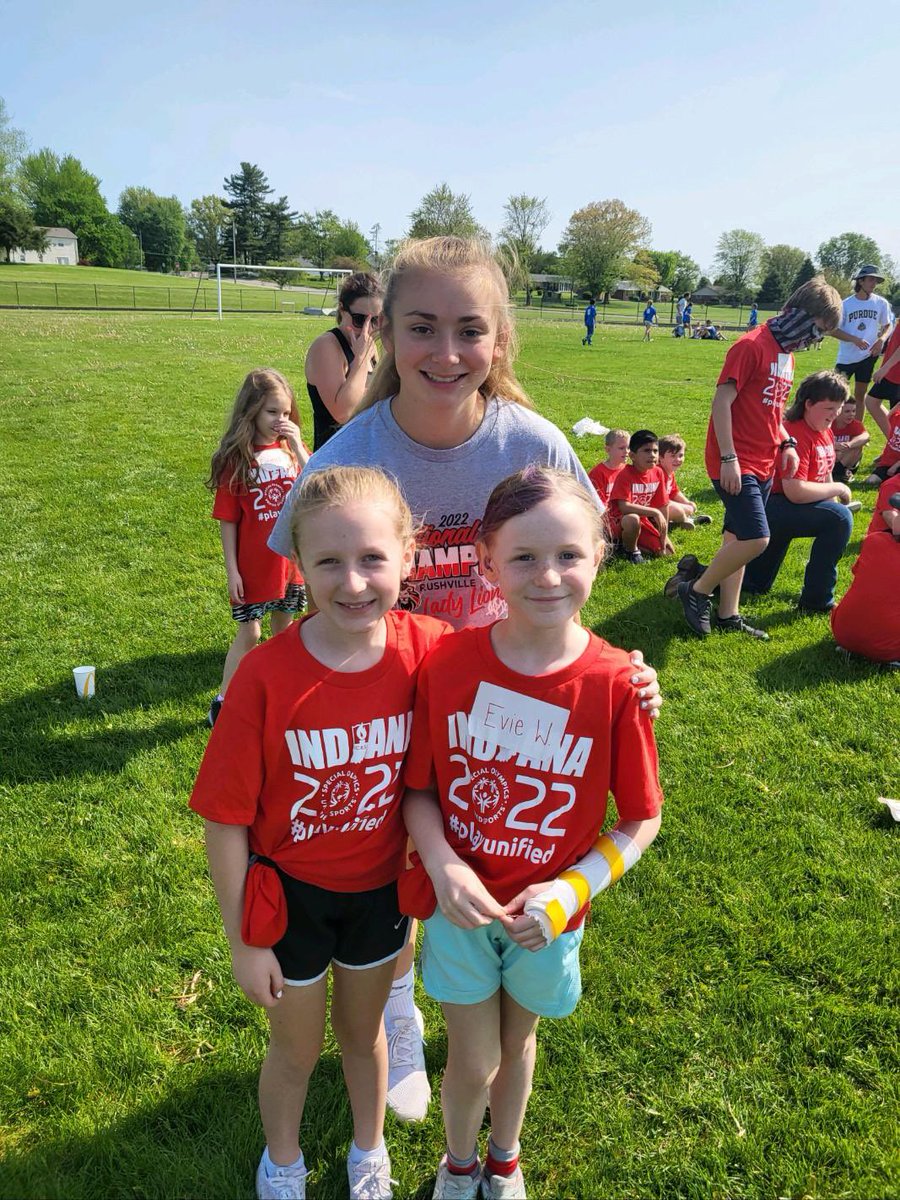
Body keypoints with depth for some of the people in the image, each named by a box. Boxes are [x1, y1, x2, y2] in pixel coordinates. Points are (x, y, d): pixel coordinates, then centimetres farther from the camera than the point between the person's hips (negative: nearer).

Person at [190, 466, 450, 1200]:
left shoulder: (427, 649, -22)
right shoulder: (266, 676, -27)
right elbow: (226, 819, -18)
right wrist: (244, 941, -10)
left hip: (380, 886, 2)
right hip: (290, 892, -1)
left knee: (363, 1031, 27)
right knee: (297, 1049, 22)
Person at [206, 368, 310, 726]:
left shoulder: (292, 449, 0)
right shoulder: (236, 458, -11)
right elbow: (227, 519, -9)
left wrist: (297, 449, -21)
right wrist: (231, 569, -11)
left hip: (290, 560, 4)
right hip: (252, 565, -4)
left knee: (284, 628, 18)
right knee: (249, 633, 2)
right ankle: (222, 702, 15)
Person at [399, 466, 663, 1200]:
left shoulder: (614, 684, -20)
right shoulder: (449, 663, -18)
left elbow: (643, 818, -9)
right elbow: (419, 786, -8)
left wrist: (572, 889, -20)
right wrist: (442, 866, -23)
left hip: (546, 913, 1)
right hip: (458, 901, 0)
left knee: (517, 1042, 25)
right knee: (473, 1062, 14)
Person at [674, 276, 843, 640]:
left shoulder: (786, 353, 16)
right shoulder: (751, 346, -13)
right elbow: (721, 402, -17)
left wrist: (786, 443, 9)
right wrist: (729, 458, -21)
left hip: (763, 465, 9)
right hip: (736, 464, -9)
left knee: (738, 539, 11)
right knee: (756, 538, -15)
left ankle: (728, 615, 18)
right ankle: (696, 591, 2)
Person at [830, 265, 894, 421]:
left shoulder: (881, 303, -1)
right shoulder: (846, 304, -6)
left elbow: (887, 325, 12)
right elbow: (834, 330, -5)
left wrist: (881, 340, -9)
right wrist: (855, 339, -18)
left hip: (868, 356, 2)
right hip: (846, 357, -2)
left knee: (860, 394, 10)